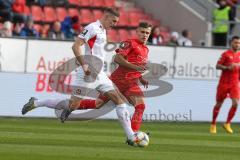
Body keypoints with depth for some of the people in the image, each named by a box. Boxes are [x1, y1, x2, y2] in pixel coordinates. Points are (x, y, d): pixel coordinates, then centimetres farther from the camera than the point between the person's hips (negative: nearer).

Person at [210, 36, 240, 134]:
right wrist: (227, 68, -22)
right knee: (218, 104, 6)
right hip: (224, 83, -3)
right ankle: (213, 124, 23)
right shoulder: (226, 54, -4)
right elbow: (218, 66, -9)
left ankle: (227, 124, 1)